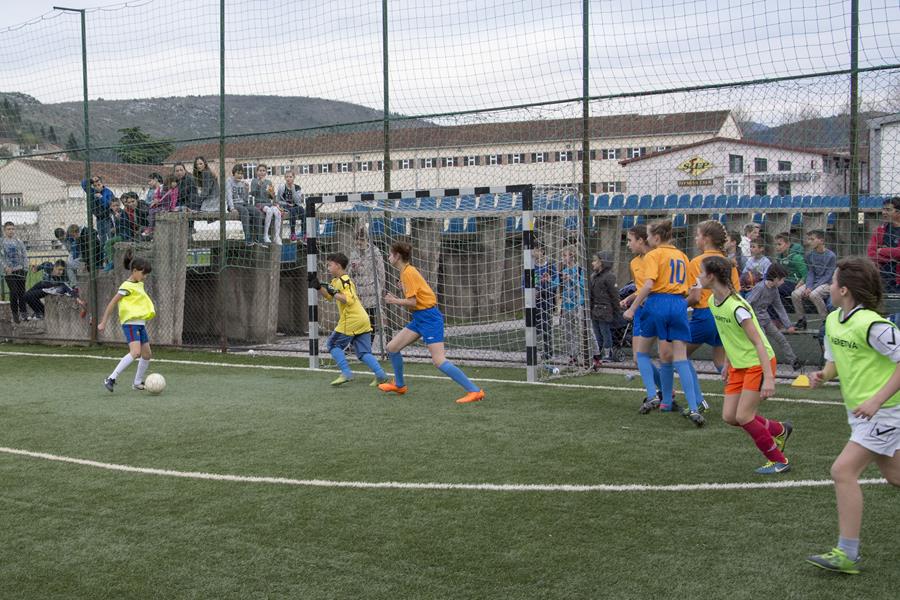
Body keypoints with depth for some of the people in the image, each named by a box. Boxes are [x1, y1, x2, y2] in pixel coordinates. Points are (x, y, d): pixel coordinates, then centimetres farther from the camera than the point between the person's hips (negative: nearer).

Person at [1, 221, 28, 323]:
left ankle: (23, 312, 16)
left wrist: (25, 268, -2)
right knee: (14, 292, -9)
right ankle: (15, 314, 0)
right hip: (9, 272, -2)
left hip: (20, 270, 2)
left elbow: (25, 255, 9)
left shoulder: (19, 242, 9)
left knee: (22, 292, 5)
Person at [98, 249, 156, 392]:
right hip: (130, 323, -9)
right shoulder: (127, 286, -13)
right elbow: (112, 303, -12)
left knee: (147, 354, 11)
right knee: (136, 352, -23)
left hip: (140, 323, 9)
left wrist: (150, 310, 18)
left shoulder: (140, 284, 14)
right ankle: (111, 379, -20)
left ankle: (137, 383, 24)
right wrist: (103, 322, -11)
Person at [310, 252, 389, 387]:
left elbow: (349, 300, -23)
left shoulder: (344, 280, -10)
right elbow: (328, 296, 30)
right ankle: (381, 375, -6)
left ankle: (346, 373, -5)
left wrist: (334, 293, -17)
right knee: (363, 353, 6)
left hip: (351, 320, -9)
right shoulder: (336, 281, 19)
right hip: (363, 319, 9)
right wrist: (319, 286, 16)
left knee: (333, 344, 4)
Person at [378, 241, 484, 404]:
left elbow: (412, 302, -18)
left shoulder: (408, 272, -14)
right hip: (419, 318, 10)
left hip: (429, 317, -10)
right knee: (392, 347, 11)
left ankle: (474, 391, -15)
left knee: (439, 361, -16)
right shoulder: (407, 271, 14)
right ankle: (399, 385, 30)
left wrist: (394, 301, -3)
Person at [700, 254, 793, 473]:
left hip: (758, 364, -9)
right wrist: (727, 363, 20)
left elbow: (758, 342, -25)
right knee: (729, 416, 5)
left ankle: (779, 461, 7)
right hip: (739, 365, 9)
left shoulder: (737, 307, -25)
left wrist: (768, 378, -29)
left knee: (743, 416, -10)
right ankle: (779, 430, 26)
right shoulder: (713, 302, 1)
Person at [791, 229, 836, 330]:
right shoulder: (809, 255, 4)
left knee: (814, 294, -35)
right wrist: (808, 287, -14)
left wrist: (812, 288, -20)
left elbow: (828, 276, -14)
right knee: (795, 294, -20)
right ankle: (801, 319, -2)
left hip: (827, 283, -5)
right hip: (813, 282, 5)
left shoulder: (831, 256, -12)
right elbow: (810, 273, 5)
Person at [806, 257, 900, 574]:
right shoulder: (833, 320, 4)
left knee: (843, 471, -14)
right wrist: (824, 375, -4)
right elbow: (836, 359, 18)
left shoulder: (871, 325, -22)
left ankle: (847, 554, -8)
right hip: (862, 412, 9)